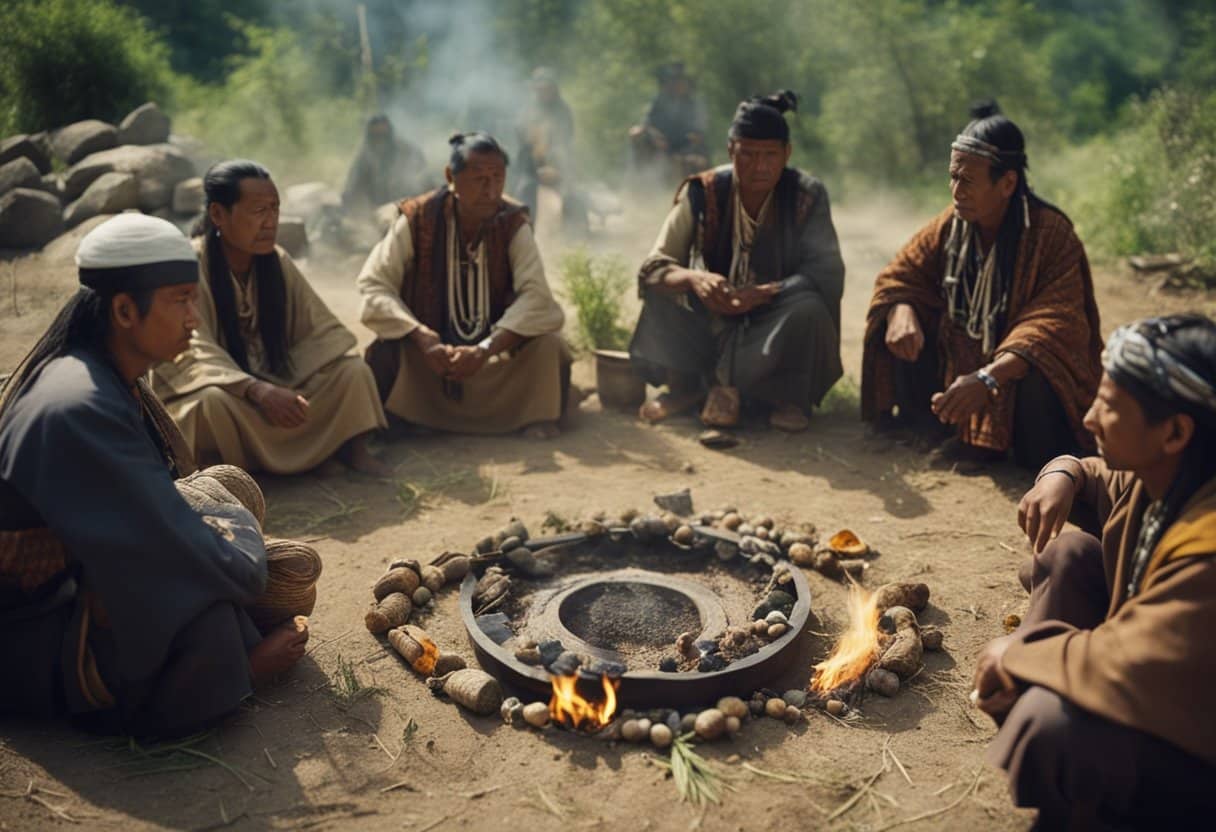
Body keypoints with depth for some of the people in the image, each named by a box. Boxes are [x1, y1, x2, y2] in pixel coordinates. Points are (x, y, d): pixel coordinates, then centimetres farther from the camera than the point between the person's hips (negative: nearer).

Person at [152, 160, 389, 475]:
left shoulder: (277, 261, -2)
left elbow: (321, 329, -2)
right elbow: (192, 355, -27)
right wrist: (257, 390, -42)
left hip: (276, 386, 5)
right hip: (221, 393, -4)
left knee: (352, 370, -14)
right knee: (213, 401, -38)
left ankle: (353, 448, 1)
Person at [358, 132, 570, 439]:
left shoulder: (513, 223, -12)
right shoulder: (416, 219, -14)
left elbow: (535, 295, -23)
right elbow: (373, 285, -18)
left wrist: (483, 351, -35)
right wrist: (424, 339, -32)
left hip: (496, 347, 1)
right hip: (428, 348, -1)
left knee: (548, 346, -25)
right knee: (385, 351, -30)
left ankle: (539, 423, -1)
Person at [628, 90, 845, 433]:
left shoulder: (807, 195, -11)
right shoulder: (703, 192, -11)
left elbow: (828, 273, -18)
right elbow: (652, 266, -16)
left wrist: (763, 293, -35)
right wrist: (693, 279, -40)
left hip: (775, 320, -1)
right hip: (712, 318, 1)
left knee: (809, 308, -32)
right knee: (661, 288, -22)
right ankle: (685, 386, -4)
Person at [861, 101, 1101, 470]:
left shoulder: (1052, 235, -23)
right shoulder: (952, 223, -7)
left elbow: (1053, 326, -34)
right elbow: (900, 274, -5)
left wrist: (987, 379, -49)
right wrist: (901, 312, -31)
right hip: (961, 363, 5)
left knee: (1032, 376, -37)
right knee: (899, 330, -13)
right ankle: (928, 429, 3)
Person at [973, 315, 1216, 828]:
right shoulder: (1163, 472, -8)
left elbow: (1124, 669, -40)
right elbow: (1109, 482, 16)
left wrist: (1015, 654, -21)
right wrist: (1065, 473, -9)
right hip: (1148, 680, 9)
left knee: (1051, 722, -35)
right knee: (1072, 550, 3)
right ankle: (1028, 689, 4)